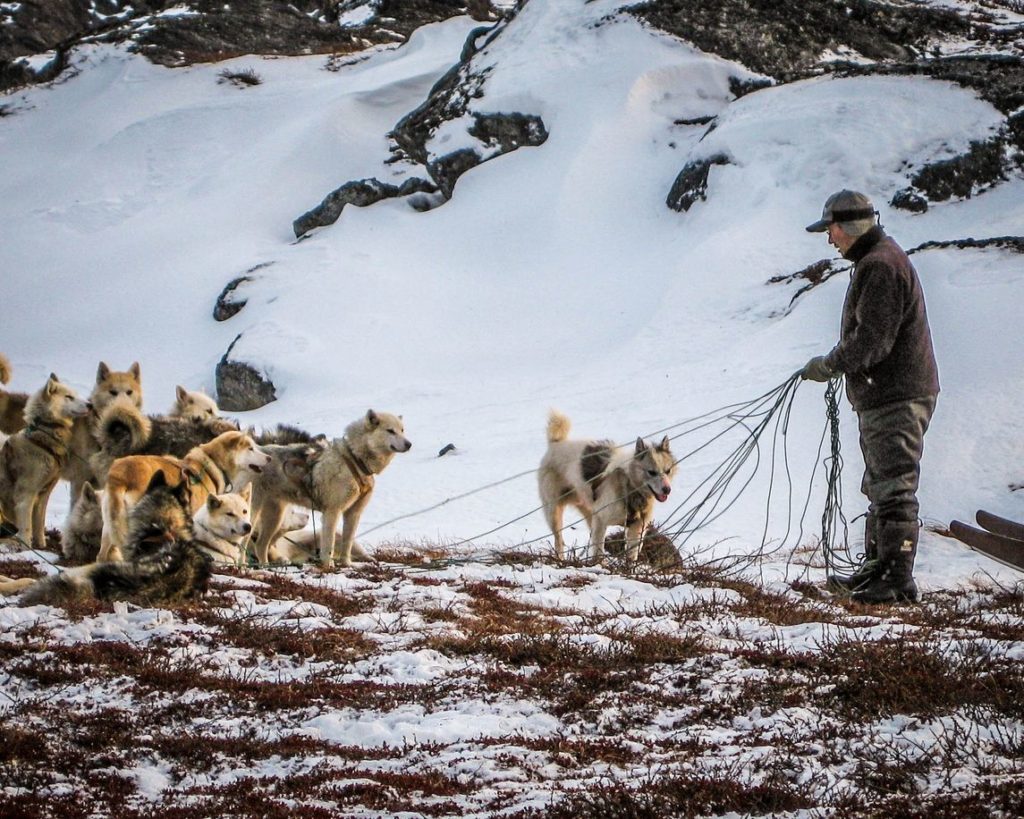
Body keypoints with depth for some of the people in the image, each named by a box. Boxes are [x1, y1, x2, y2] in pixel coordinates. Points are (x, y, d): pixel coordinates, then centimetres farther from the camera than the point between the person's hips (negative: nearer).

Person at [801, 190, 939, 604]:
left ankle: (898, 579, -10)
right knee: (880, 488, 19)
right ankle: (877, 568, 28)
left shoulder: (880, 266, -17)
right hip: (882, 396, 11)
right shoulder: (876, 261, 18)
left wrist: (830, 364, -14)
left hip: (895, 398, -11)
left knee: (893, 490, -10)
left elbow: (872, 339, -23)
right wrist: (836, 364, 14)